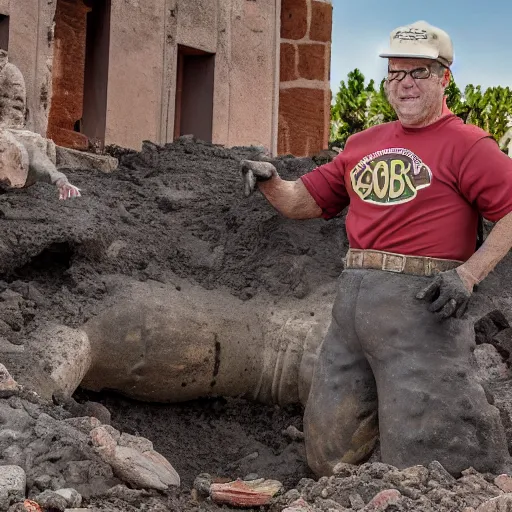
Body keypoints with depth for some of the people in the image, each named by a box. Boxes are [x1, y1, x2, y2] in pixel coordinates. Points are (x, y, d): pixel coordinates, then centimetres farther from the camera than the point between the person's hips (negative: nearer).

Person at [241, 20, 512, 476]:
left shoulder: (465, 144, -3)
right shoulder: (363, 144, 17)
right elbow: (303, 202, 20)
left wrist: (467, 275, -19)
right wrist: (269, 181, 0)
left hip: (420, 303, -7)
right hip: (353, 298, 7)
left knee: (424, 448, -6)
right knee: (332, 441, 13)